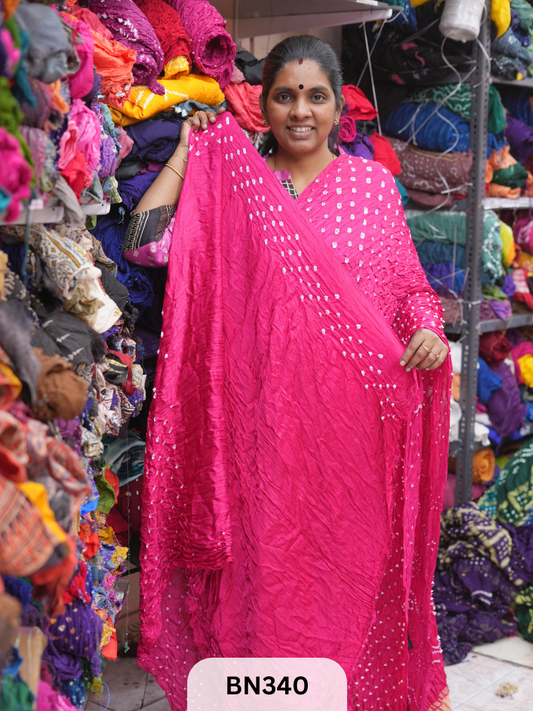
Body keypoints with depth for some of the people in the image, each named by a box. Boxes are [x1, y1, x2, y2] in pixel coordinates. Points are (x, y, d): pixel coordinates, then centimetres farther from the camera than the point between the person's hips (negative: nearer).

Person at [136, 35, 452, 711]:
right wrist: (187, 149, -2)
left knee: (359, 551, 11)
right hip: (270, 410, -1)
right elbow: (146, 239, -9)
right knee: (272, 550, 7)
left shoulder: (372, 182, 6)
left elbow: (412, 285, 10)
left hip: (360, 413, 1)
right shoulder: (229, 181, 4)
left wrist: (429, 331, -11)